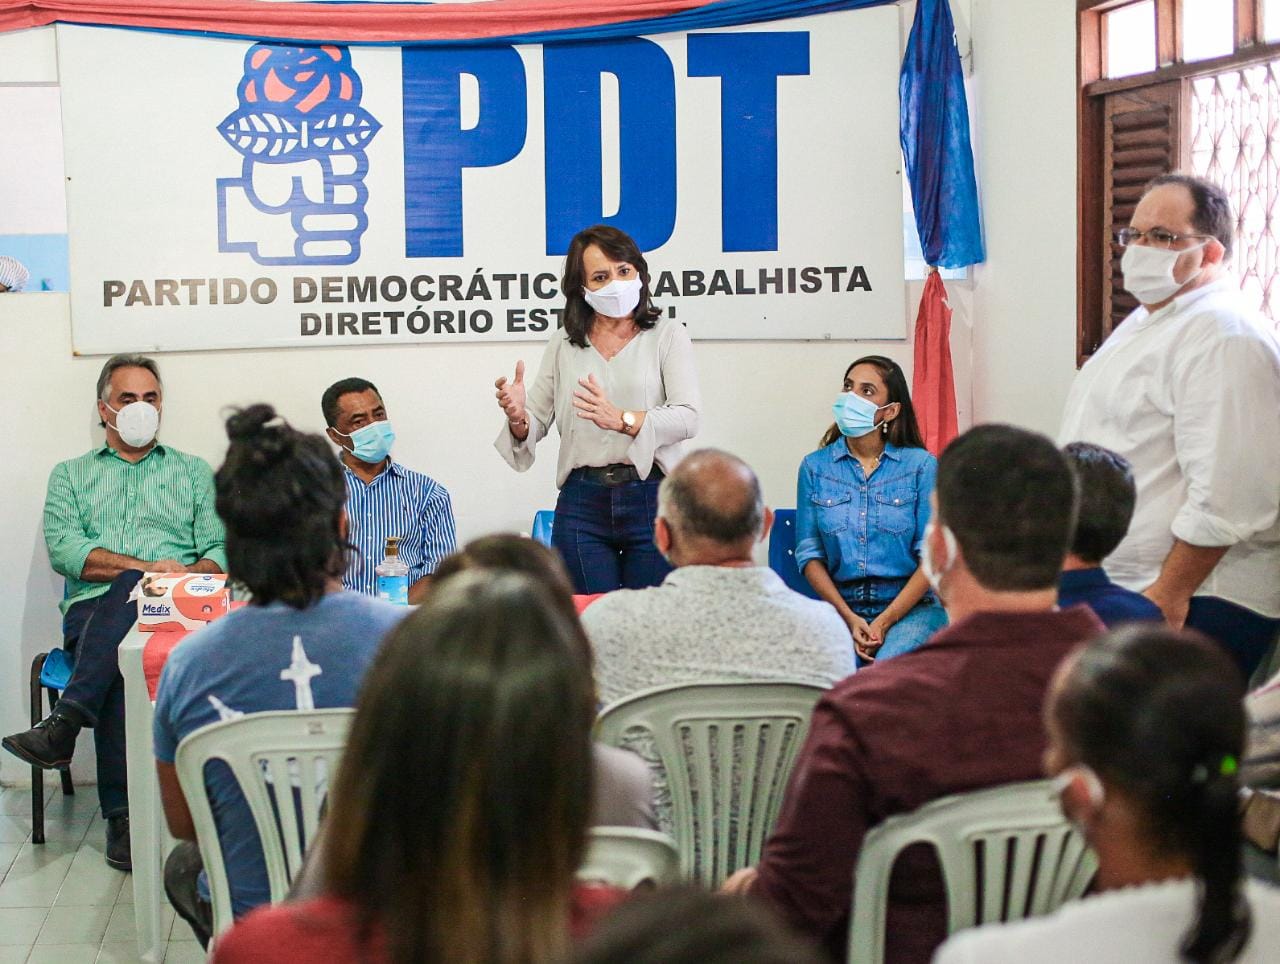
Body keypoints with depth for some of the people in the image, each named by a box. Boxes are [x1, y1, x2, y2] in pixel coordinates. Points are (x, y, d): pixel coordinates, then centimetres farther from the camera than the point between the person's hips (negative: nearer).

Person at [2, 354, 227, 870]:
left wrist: (189, 574, -14)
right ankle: (122, 814, -39)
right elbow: (63, 548, 3)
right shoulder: (71, 475, 23)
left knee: (132, 591, -37)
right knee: (119, 657, -36)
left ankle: (65, 722, -44)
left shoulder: (194, 472, 23)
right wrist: (147, 565, -11)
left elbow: (221, 551, 11)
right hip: (92, 611, 0)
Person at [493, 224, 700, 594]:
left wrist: (622, 419, -24)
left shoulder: (667, 335, 4)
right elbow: (536, 423, 12)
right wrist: (518, 417, -12)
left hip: (652, 498, -2)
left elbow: (687, 417, -8)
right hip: (582, 505, 2)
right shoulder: (563, 345, 13)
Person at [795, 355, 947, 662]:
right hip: (840, 606, 1)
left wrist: (884, 622, -13)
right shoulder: (815, 467, 7)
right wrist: (849, 618, -10)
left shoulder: (921, 465, 1)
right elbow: (809, 554, 4)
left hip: (911, 607, -1)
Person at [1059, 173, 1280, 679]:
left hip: (1196, 604, -10)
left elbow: (1230, 495, -24)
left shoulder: (1224, 338, -17)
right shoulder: (1143, 323, 18)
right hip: (1118, 590, 10)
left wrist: (1170, 595, -23)